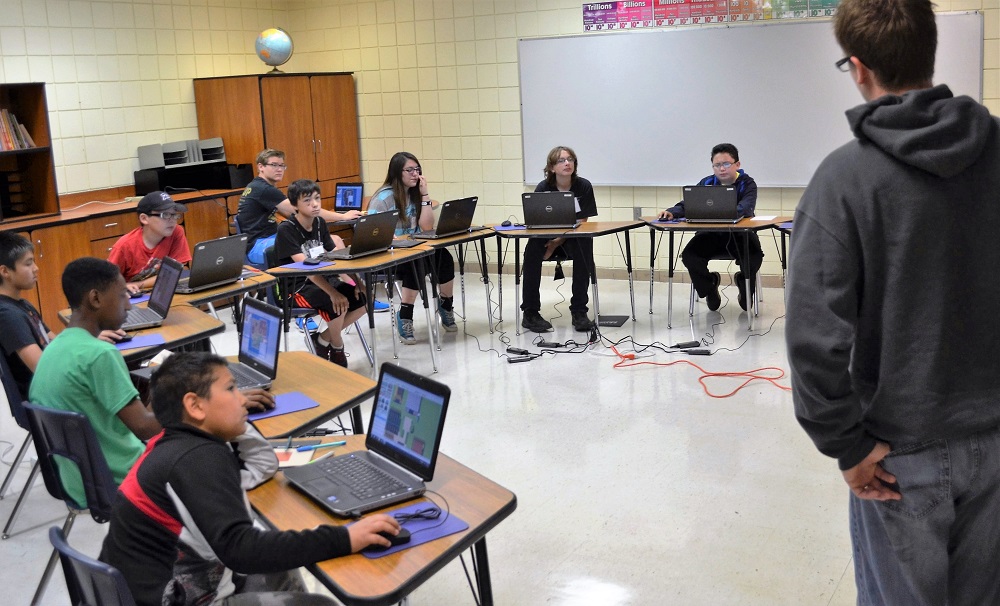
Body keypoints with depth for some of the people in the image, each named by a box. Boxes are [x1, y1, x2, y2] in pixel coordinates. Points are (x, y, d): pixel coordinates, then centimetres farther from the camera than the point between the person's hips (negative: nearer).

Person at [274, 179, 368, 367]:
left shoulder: (320, 223, 4)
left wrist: (357, 281, -11)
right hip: (297, 287, -7)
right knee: (338, 304, -31)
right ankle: (337, 349, -4)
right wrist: (333, 293, -37)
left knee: (364, 299, -8)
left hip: (323, 279, 7)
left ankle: (323, 339, 6)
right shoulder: (286, 229, -17)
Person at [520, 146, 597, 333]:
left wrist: (558, 241, -21)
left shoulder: (584, 186, -8)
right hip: (546, 236, 0)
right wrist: (550, 243, -28)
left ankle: (579, 311, -21)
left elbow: (582, 222, -8)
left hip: (573, 237, 0)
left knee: (583, 250, -32)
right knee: (532, 250, -31)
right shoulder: (543, 188, -7)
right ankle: (530, 312, -24)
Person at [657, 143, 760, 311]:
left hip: (740, 234, -2)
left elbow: (746, 208, -23)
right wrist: (672, 212, -27)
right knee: (689, 256, -25)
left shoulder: (747, 184, -4)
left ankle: (744, 285, 7)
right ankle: (709, 286, 8)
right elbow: (687, 204, -3)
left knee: (754, 257, -32)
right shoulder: (706, 183, 6)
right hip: (711, 234, 2)